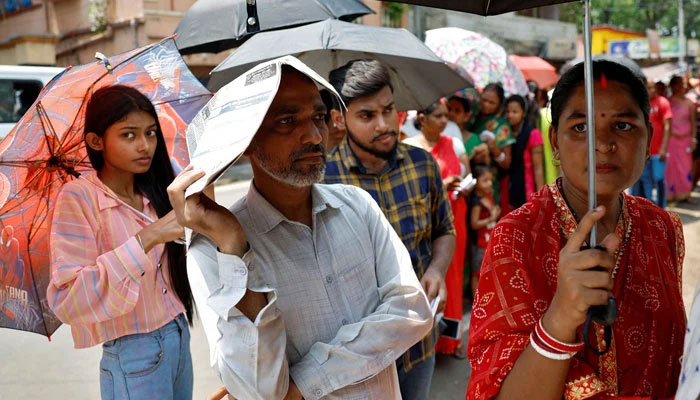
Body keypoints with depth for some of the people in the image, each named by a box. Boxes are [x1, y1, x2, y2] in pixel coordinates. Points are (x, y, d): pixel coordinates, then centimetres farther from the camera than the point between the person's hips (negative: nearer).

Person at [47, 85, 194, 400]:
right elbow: (66, 302, -25)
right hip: (134, 358, -6)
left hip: (179, 338, 6)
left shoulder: (153, 194, 4)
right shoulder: (78, 197, -15)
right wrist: (146, 238, -32)